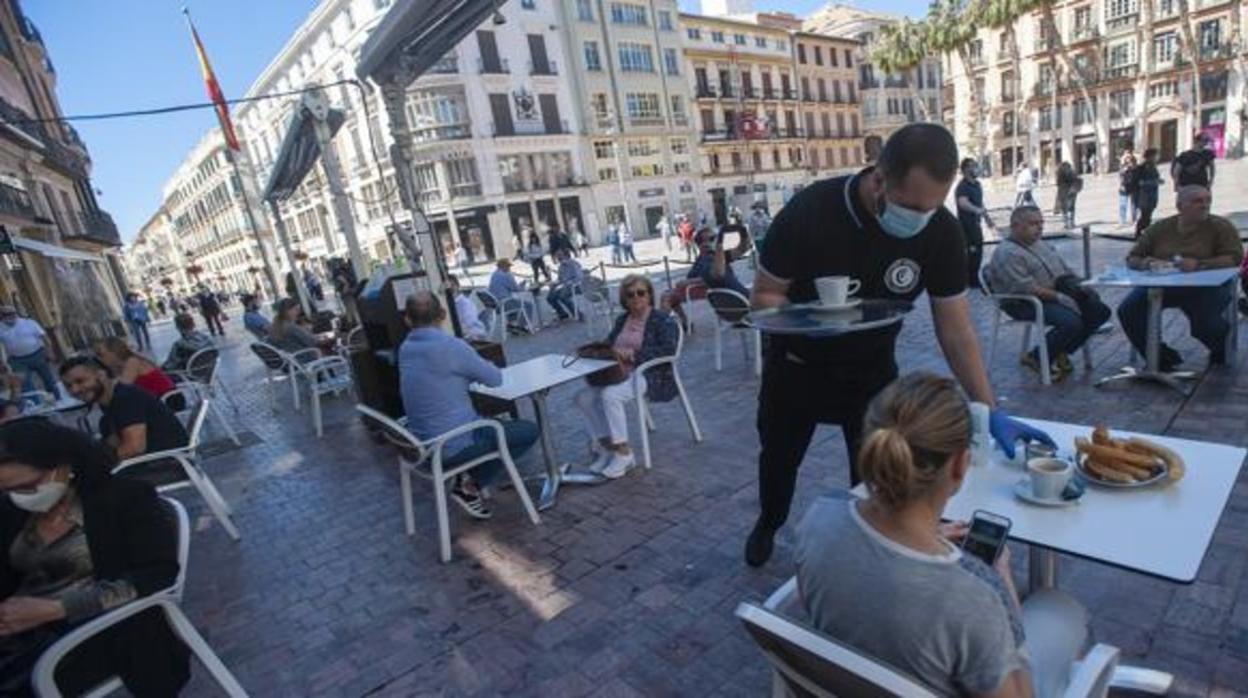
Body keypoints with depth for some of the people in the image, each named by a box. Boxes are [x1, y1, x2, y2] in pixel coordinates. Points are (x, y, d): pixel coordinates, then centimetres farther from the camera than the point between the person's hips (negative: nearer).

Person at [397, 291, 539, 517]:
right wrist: (478, 368, 12)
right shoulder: (451, 346, -21)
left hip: (423, 445, 8)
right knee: (529, 431, 7)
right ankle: (472, 486, 4)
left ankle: (468, 475, 15)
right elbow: (495, 378, -8)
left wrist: (468, 371, 7)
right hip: (453, 448, -8)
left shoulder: (405, 348, 2)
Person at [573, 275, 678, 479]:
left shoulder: (662, 319, -1)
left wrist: (634, 354, -21)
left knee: (610, 395, -33)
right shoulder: (622, 320, 20)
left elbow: (668, 350, -14)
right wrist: (614, 351, -8)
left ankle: (624, 453, -19)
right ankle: (607, 446, -7)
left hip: (647, 375, -7)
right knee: (583, 397, -16)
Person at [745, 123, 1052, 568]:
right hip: (797, 365, 0)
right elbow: (764, 295, -19)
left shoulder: (942, 232, -20)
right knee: (779, 457, 19)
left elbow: (956, 330, -14)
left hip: (871, 370, 1)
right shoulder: (809, 212, -29)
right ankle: (769, 523, 49)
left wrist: (991, 412, -20)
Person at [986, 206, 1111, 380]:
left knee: (1101, 311, -2)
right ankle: (1036, 358, -7)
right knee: (1071, 322, -29)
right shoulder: (1007, 254, -16)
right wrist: (1059, 297, -23)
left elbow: (1065, 270, 21)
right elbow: (1026, 288, -24)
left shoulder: (1042, 244, 16)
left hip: (1056, 295, 10)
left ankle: (1060, 353, 5)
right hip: (1026, 304, -10)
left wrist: (1079, 288, 3)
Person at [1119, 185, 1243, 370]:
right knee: (1127, 311, -22)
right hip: (1160, 285, 2)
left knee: (1206, 325, -25)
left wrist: (1199, 264, -25)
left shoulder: (1221, 226, 1)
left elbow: (1234, 258, -9)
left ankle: (1221, 350, 19)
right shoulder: (1160, 228, 8)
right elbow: (1132, 259, 7)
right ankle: (1162, 357, 1)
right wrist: (1149, 263, -16)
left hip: (1205, 286, -2)